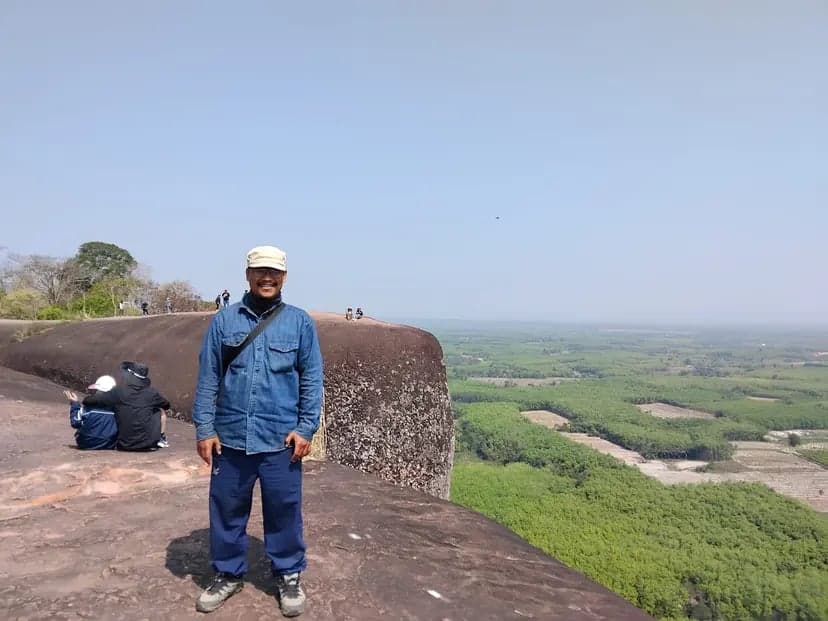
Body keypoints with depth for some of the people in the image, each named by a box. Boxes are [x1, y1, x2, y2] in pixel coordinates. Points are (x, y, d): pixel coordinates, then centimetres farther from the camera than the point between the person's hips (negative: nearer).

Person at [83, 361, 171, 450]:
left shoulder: (118, 392, -7)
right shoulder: (151, 393, -4)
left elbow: (87, 401, -8)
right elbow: (166, 405, 14)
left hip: (125, 445, 0)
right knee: (160, 412, 21)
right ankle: (161, 439, 21)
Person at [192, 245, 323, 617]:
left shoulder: (300, 323, 0)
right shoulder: (224, 321, 2)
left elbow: (311, 380, 0)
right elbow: (208, 379, 3)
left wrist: (306, 429, -6)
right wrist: (204, 429, -1)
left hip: (281, 440, -1)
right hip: (230, 438, 2)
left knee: (283, 511, 10)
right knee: (227, 510, 14)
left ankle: (288, 576, 30)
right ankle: (228, 574, 35)